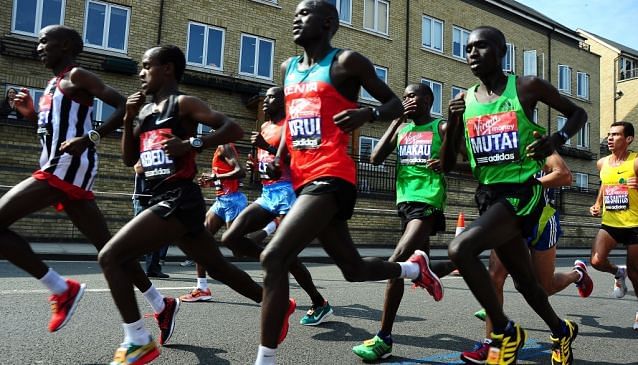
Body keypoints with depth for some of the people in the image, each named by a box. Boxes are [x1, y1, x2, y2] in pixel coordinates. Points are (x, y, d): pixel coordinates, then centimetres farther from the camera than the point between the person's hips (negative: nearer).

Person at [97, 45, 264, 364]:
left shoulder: (183, 103, -5)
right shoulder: (145, 110, 19)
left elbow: (233, 129, -15)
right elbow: (129, 159, 19)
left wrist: (190, 143, -25)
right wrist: (128, 118, 8)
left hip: (178, 200, -9)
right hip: (163, 201, 9)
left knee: (109, 256, -13)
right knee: (219, 268, 18)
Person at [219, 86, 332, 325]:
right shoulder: (265, 127, 20)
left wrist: (267, 147, -22)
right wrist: (256, 167, 8)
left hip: (286, 193, -8)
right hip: (266, 194, 8)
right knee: (230, 238, -3)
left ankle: (320, 304, 11)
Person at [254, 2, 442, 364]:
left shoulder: (346, 61, -2)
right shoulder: (289, 68, 18)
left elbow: (396, 104, 2)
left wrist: (368, 113, -20)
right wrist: (279, 158, 13)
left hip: (331, 178, -8)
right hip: (304, 180, 8)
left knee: (273, 258, -20)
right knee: (354, 268, 18)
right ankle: (415, 267, 44)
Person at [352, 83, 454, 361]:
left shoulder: (441, 128, 1)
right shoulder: (401, 129, 15)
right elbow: (376, 159, 1)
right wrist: (397, 121, -1)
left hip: (427, 203, -7)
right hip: (405, 202, 7)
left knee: (395, 264, -20)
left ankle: (384, 339, -11)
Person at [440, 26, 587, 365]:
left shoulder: (526, 87, -4)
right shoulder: (464, 101, 7)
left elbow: (578, 113, 10)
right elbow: (447, 165, 7)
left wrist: (557, 140, -11)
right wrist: (452, 122, -8)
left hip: (522, 192, -5)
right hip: (487, 196, 6)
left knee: (460, 248, -27)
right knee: (524, 281, 18)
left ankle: (505, 332, -6)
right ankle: (561, 330, 47)